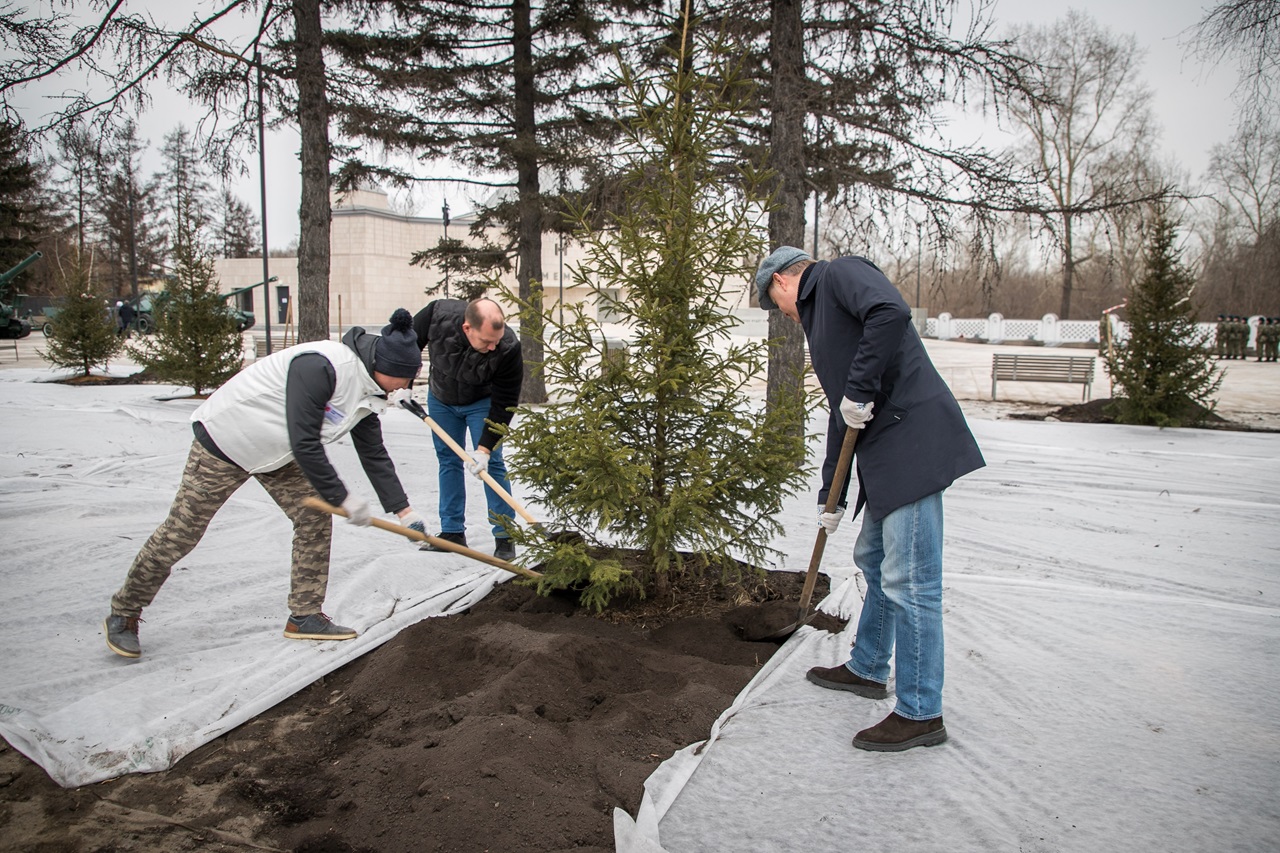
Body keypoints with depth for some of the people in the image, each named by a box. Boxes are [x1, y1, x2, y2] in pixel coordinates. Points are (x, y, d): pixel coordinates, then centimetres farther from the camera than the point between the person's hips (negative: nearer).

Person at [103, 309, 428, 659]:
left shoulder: (367, 391, -5)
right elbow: (305, 445, -32)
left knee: (315, 518, -1)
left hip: (275, 452, 8)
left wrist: (404, 511, 1)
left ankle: (305, 616, 10)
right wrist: (343, 498, -23)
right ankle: (124, 614, 21)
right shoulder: (320, 366, -33)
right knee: (179, 534, 1)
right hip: (224, 441, -8)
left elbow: (374, 455, 3)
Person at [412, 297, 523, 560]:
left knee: (491, 462, -10)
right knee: (448, 460, 8)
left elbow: (504, 404, -28)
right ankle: (452, 531, 18)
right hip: (441, 399, 3)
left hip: (482, 402, -3)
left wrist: (485, 448, -29)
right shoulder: (437, 314, -32)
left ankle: (505, 537, -3)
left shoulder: (508, 348, -37)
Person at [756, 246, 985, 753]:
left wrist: (858, 391, -18)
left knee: (908, 580, -5)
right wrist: (831, 495, 27)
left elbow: (891, 312, -24)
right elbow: (841, 413, 27)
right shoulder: (820, 312, 27)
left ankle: (920, 713, 6)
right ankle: (868, 669, 39)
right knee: (873, 560, 21)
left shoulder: (840, 274, 0)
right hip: (886, 452, 11)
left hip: (912, 442, -11)